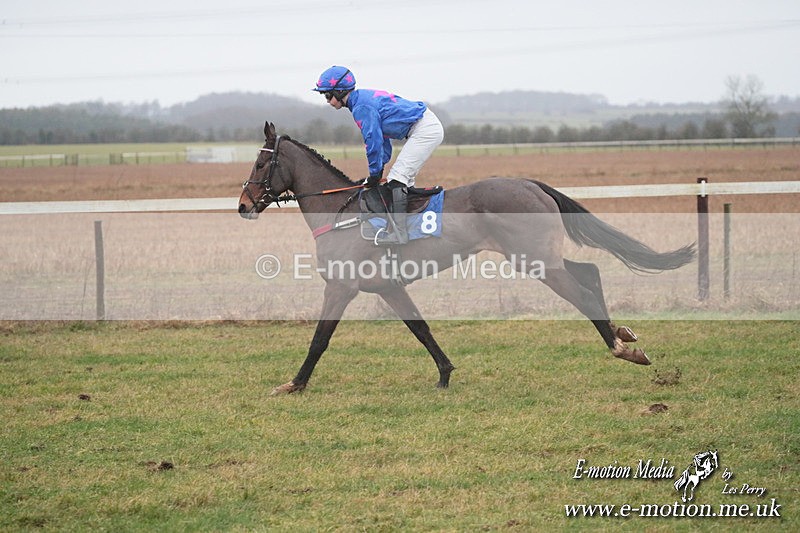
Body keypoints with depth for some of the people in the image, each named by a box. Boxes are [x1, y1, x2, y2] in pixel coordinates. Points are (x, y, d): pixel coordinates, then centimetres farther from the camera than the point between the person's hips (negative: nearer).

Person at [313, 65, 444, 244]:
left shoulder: (362, 107, -17)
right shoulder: (365, 97, 15)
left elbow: (373, 141, -18)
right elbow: (382, 135, 21)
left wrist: (374, 173, -6)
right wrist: (379, 169, 16)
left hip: (425, 130, -11)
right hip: (429, 128, 11)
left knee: (397, 176, -15)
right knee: (404, 179, 17)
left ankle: (398, 232, -21)